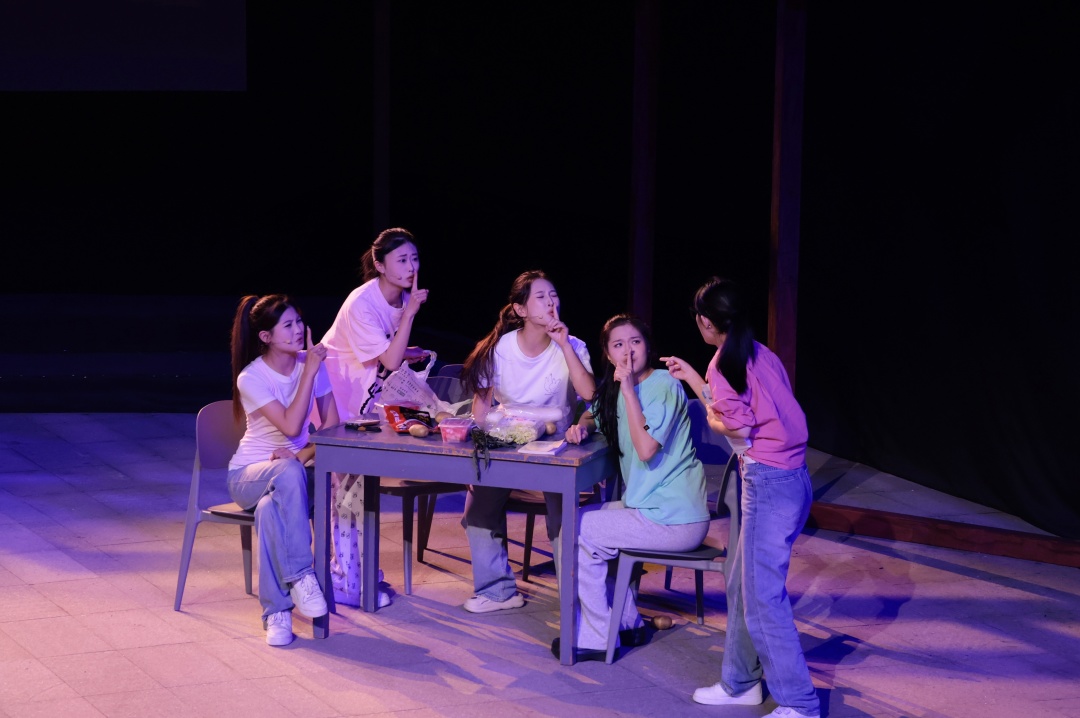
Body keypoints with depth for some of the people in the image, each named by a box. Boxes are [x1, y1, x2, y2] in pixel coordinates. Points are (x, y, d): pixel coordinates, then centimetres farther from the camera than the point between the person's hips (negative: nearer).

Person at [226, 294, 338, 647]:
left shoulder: (312, 363, -1)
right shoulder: (251, 378, -14)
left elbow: (331, 424, -2)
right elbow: (291, 426, -25)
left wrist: (306, 453, -21)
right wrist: (309, 372, -25)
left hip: (292, 469, 2)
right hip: (249, 473, -2)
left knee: (271, 508, -37)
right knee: (288, 473, -40)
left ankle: (276, 612, -34)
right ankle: (301, 577, -39)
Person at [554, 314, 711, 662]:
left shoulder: (663, 385, -16)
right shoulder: (616, 387, 10)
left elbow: (646, 449, -28)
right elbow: (595, 413, 30)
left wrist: (628, 387, -23)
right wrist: (582, 425, 5)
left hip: (675, 521, -9)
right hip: (651, 506, 9)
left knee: (576, 533, -10)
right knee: (580, 520, 19)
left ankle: (597, 639, 1)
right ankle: (627, 624, 22)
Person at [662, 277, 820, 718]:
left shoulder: (726, 361, -11)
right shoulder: (758, 354, 13)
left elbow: (737, 428, -16)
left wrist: (712, 419, 4)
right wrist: (692, 379, 29)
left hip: (769, 482, -9)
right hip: (791, 478, 9)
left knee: (763, 597, -4)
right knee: (744, 586, 19)